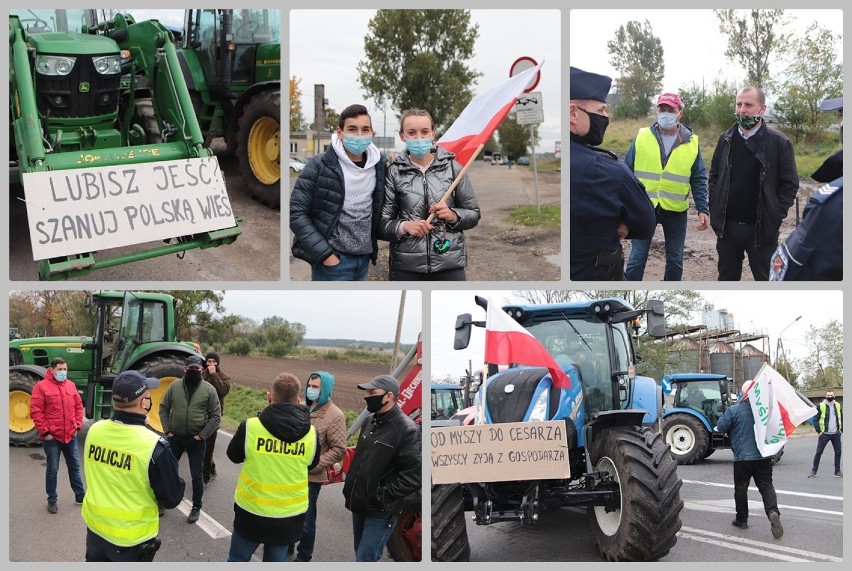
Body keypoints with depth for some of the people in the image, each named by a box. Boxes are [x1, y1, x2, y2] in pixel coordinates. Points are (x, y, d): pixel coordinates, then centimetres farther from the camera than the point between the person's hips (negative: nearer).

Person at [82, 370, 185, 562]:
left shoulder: (94, 430, -10)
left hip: (95, 527, 5)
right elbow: (172, 498, -17)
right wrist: (178, 482, 5)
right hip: (132, 537, -5)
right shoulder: (153, 446, -26)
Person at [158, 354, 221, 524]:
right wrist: (167, 431, -3)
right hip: (175, 438, 2)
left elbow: (216, 416, -6)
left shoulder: (209, 389, -6)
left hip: (196, 440, -2)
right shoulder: (174, 386, -1)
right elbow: (163, 408, 5)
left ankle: (196, 507, 22)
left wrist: (202, 435, -11)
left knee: (197, 476, 7)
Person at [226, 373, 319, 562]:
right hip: (289, 516, 2)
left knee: (237, 560, 18)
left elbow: (234, 456, 2)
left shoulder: (250, 426, -17)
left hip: (251, 512, -2)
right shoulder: (311, 434, -10)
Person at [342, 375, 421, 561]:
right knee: (361, 554, 19)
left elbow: (414, 475, -23)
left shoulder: (406, 430, -18)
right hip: (359, 504, 9)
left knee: (365, 560, -8)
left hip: (380, 511, -8)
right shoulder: (370, 423, 9)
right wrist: (350, 486, 15)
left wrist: (384, 495, -22)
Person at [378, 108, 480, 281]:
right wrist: (404, 226, -17)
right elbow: (382, 224, 1)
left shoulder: (452, 168, 3)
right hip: (406, 267, 0)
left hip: (450, 265, 0)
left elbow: (473, 214, 9)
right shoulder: (394, 172, 1)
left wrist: (453, 215, -10)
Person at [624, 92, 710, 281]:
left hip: (676, 211, 1)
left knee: (675, 260, 11)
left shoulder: (691, 142, 0)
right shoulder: (642, 137, -2)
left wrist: (703, 209, -7)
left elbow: (698, 180, 2)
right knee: (637, 258, 3)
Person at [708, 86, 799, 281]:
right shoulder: (725, 139, 6)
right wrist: (715, 207, 5)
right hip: (727, 226, 4)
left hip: (761, 228, -4)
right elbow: (714, 175, 15)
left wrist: (775, 216, -11)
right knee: (727, 277, 15)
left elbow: (790, 184, -5)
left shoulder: (779, 142, -7)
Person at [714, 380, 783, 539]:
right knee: (766, 487, 6)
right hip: (764, 457, 2)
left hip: (742, 457, -2)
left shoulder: (734, 410, -11)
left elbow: (721, 427, -4)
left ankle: (742, 519, 19)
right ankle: (773, 512, -18)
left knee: (741, 488, 12)